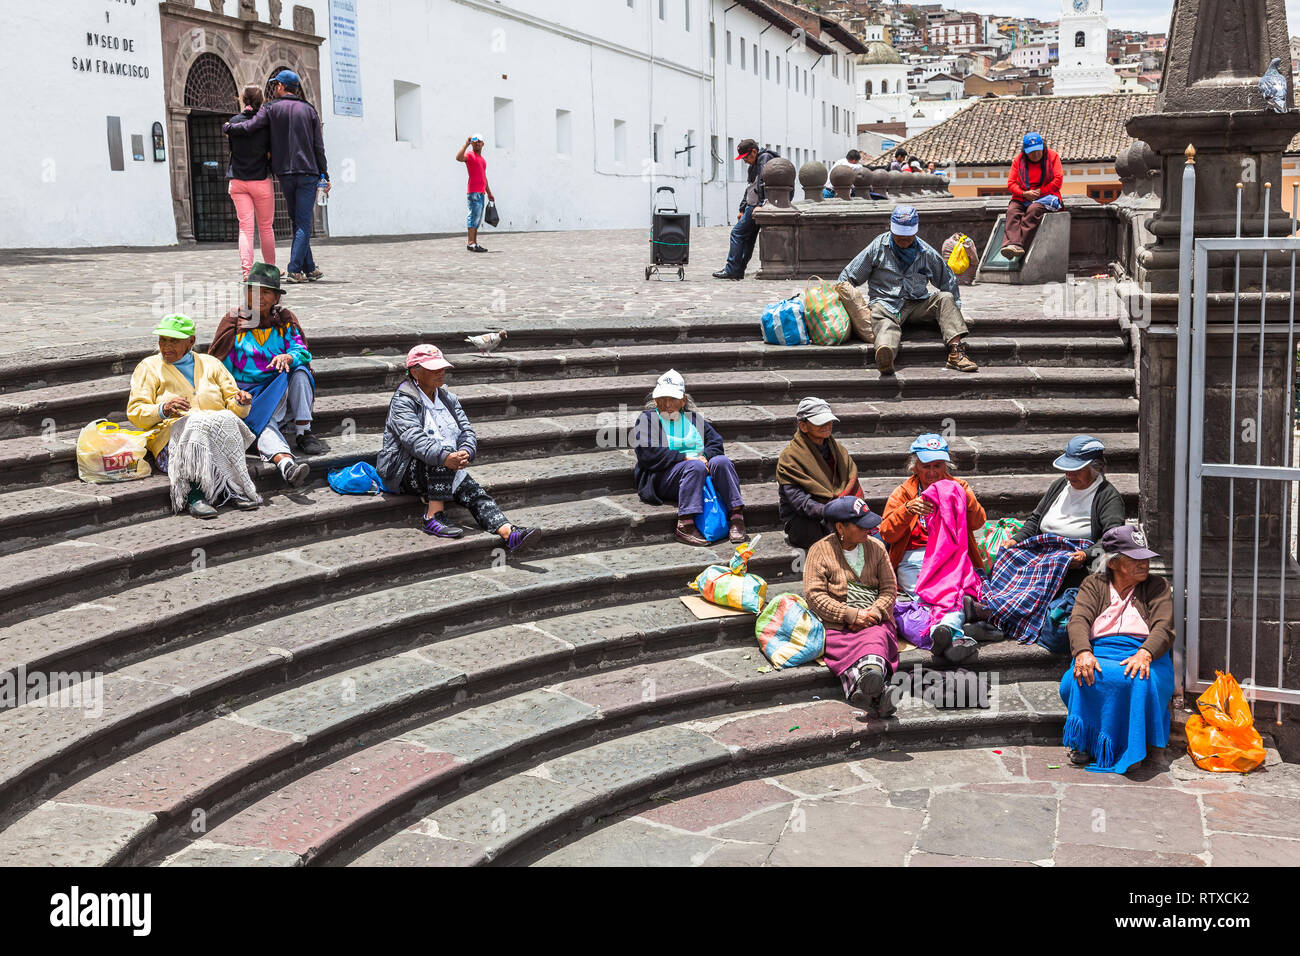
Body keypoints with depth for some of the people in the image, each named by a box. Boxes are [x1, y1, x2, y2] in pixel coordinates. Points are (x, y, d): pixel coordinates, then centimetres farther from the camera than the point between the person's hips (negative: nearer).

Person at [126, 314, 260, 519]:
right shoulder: (149, 367, 17)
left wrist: (240, 402, -5)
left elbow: (233, 407, 21)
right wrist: (163, 410, -16)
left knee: (227, 418, -32)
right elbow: (135, 412, 5)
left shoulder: (211, 364, 24)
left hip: (220, 435, 3)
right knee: (197, 425, -35)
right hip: (173, 437, -2)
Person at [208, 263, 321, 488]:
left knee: (299, 370, -27)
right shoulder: (234, 321, 3)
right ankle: (285, 463, -63)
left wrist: (288, 357, -31)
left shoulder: (285, 320, 8)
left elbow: (303, 352, -7)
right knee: (262, 421, -34)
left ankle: (303, 432, -25)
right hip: (247, 392, -3)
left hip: (281, 391, 3)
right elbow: (221, 368, 3)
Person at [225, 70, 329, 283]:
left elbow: (250, 127, -11)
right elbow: (319, 147, 3)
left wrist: (227, 127, 9)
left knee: (298, 221, 12)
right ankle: (294, 270, -12)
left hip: (284, 173, 1)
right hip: (308, 172, -1)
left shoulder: (271, 108, 1)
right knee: (303, 223, -3)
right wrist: (325, 176, 8)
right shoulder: (309, 109, 6)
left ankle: (309, 268, 14)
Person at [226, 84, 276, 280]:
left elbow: (232, 149, 6)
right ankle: (270, 268, 21)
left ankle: (246, 269, -15)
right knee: (266, 227, 12)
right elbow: (272, 152, -5)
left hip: (238, 181, 2)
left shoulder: (233, 122, 0)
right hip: (261, 181, -1)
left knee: (245, 227, -1)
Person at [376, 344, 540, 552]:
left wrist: (465, 452, -20)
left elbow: (466, 431, 5)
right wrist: (445, 457, -43)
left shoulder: (448, 399, 14)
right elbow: (413, 438, -26)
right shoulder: (403, 401, -10)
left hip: (444, 471, 6)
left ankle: (509, 533, -33)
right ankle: (433, 518, -37)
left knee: (473, 491, -17)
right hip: (403, 472, -6)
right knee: (443, 453, -32)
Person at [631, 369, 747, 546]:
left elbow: (716, 444, 14)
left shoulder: (695, 419, 23)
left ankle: (736, 518, -34)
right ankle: (685, 526, -45)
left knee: (721, 462, -26)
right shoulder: (647, 419, 9)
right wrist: (684, 458, -14)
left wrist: (704, 456, -10)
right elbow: (647, 455, -7)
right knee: (695, 467, -35)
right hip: (664, 476, -4)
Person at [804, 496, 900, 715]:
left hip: (874, 620, 3)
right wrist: (851, 614, -14)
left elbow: (889, 589, 11)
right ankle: (877, 691, -67)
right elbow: (814, 595, -4)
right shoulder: (820, 551, 5)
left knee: (876, 639, -34)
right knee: (845, 648, -37)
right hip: (837, 624, -3)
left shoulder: (875, 547, 15)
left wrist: (874, 612, -10)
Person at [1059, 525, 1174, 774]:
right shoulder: (1094, 584, 18)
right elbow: (1079, 620, 1)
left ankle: (1130, 748, -23)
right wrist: (1083, 653, -23)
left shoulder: (1157, 587, 17)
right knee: (1077, 680, -34)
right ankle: (1084, 743, -15)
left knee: (1138, 680, -38)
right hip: (1099, 654, 1)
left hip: (1145, 657, -1)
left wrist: (1144, 654, -23)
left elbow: (1163, 628, 0)